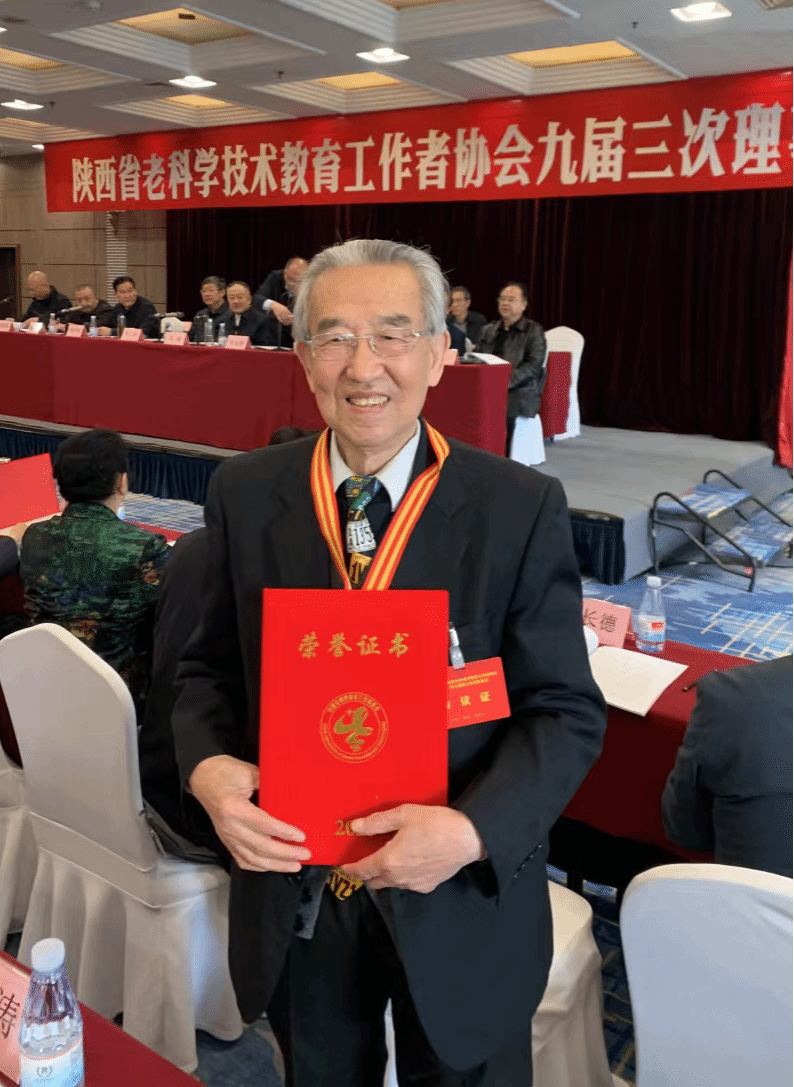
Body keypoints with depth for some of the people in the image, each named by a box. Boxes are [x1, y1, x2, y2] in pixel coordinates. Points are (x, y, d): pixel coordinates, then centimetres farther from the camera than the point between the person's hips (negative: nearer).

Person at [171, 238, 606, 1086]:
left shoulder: (520, 508, -14)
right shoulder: (244, 494, -6)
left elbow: (567, 711, -11)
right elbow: (210, 666, 3)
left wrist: (471, 830, -26)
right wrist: (208, 769, -17)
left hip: (459, 903, -2)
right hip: (292, 897, 3)